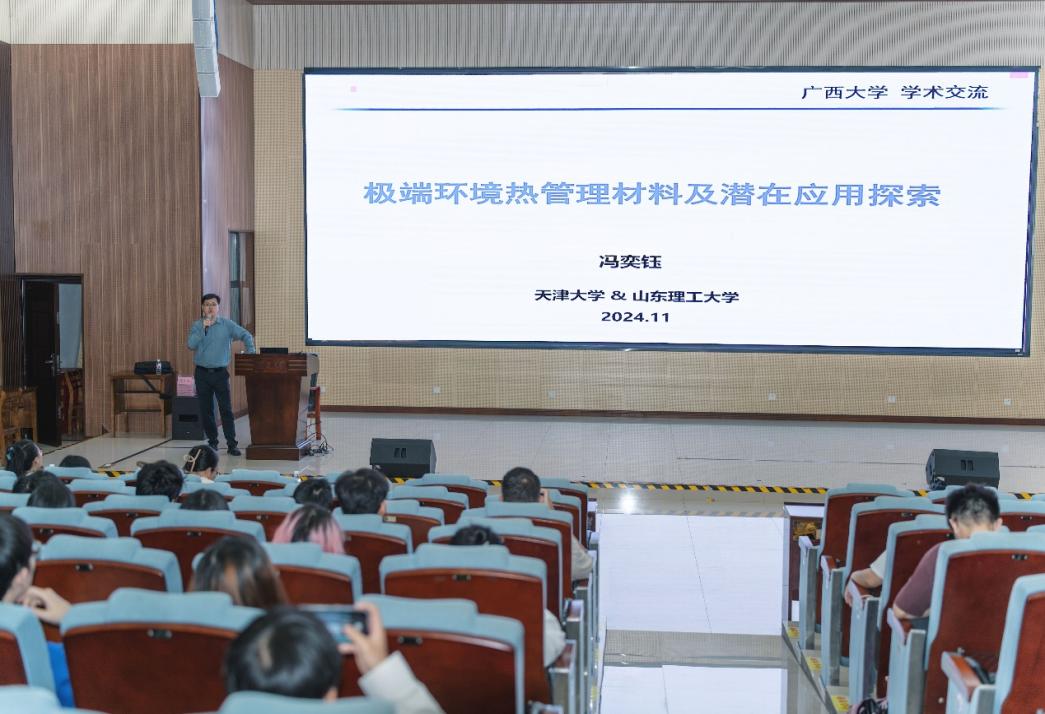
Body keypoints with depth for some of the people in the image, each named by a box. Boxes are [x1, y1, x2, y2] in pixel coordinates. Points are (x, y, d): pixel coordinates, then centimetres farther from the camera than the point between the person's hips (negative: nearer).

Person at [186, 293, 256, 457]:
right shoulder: (197, 325, 3)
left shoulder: (227, 324, 1)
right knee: (206, 410, 6)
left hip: (220, 372, -1)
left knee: (226, 409, -6)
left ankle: (231, 444, -4)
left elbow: (246, 336, 2)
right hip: (202, 373, 1)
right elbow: (191, 345, -11)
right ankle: (212, 442, 18)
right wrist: (203, 328, -17)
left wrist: (251, 353, -9)